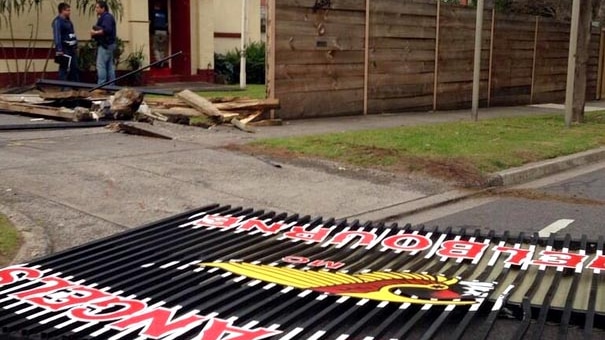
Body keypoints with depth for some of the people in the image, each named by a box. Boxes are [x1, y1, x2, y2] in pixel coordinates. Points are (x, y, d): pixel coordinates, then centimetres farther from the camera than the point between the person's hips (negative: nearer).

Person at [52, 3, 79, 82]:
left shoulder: (68, 20, 15)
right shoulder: (57, 21, -12)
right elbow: (57, 36, -19)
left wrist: (76, 46, 19)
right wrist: (59, 50, -25)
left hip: (72, 48, 9)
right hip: (64, 49, -9)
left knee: (75, 68, 12)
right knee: (64, 68, -5)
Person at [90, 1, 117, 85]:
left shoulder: (106, 17, -13)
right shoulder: (105, 17, 20)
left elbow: (107, 30, -26)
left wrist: (95, 32, -17)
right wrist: (95, 32, 7)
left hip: (105, 45, -11)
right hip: (108, 44, 11)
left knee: (101, 66, -10)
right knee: (110, 66, 9)